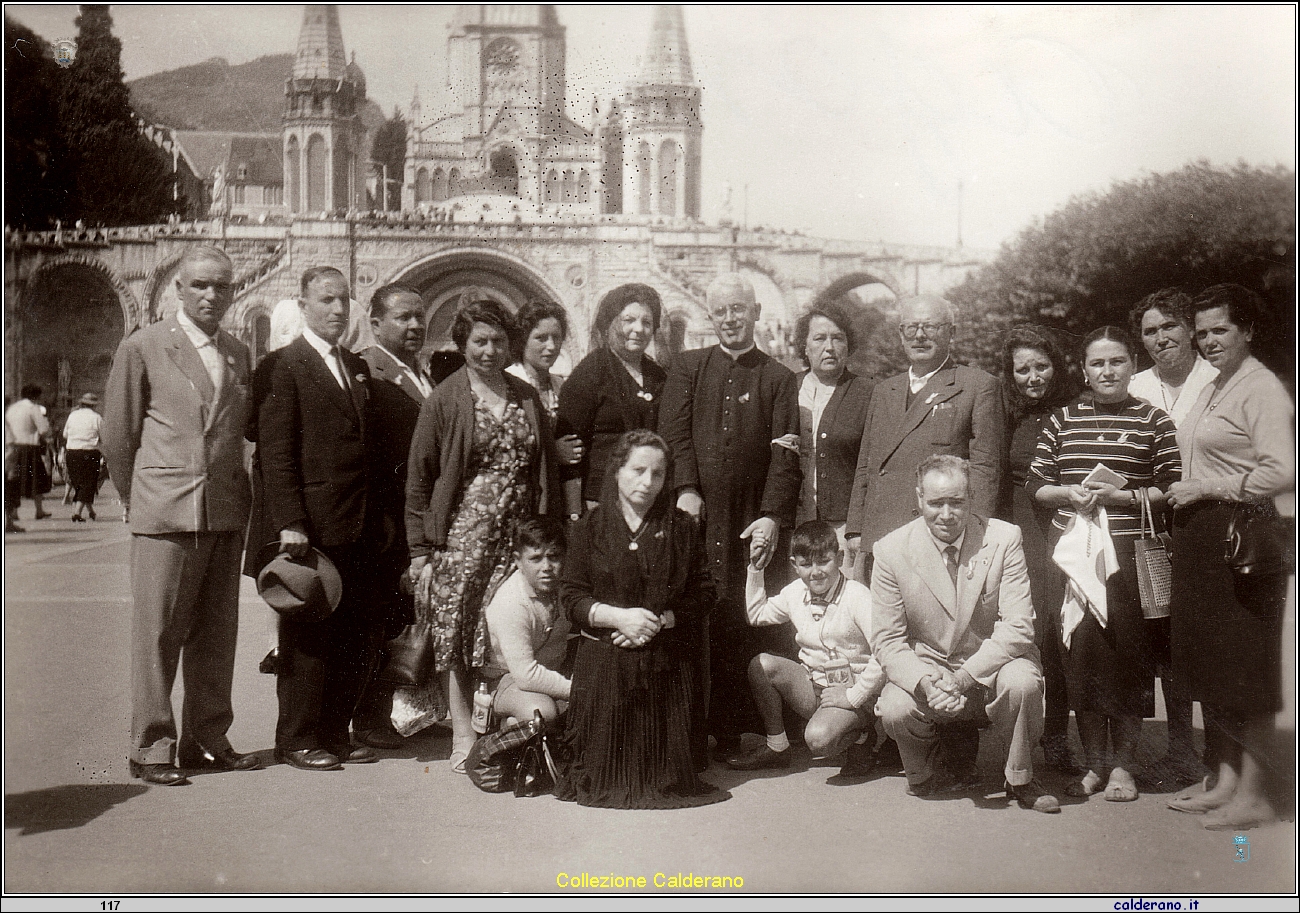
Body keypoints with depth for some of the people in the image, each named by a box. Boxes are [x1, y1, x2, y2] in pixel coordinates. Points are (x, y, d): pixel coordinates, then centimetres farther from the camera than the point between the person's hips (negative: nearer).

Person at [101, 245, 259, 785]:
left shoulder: (239, 355, 14)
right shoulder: (142, 348, 0)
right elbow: (117, 435, 3)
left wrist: (230, 490, 14)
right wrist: (138, 498, 9)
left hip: (227, 512, 5)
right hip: (166, 513, -5)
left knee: (216, 632, 9)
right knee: (158, 632, -1)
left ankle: (206, 740, 18)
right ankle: (150, 748, 7)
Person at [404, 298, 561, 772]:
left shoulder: (528, 397, 12)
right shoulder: (444, 400, 0)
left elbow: (545, 470, 16)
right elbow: (418, 479, 0)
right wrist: (419, 550, -5)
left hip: (518, 536, 3)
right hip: (460, 535, -3)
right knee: (454, 631, -2)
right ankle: (463, 736, 5)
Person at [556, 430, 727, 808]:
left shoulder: (682, 528, 6)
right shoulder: (591, 527, 4)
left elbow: (702, 594, 3)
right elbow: (570, 597, 0)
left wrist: (659, 621, -12)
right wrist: (618, 616, -16)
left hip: (665, 661, 1)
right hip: (603, 660, 0)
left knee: (662, 761, -5)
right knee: (604, 765, -3)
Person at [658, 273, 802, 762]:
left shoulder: (779, 378, 11)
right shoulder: (687, 367, 14)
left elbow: (784, 454, 2)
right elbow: (674, 432, 3)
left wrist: (772, 516, -9)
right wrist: (685, 489, -12)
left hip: (749, 523, 0)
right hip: (694, 516, 0)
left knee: (742, 626, 0)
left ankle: (734, 731, 10)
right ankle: (689, 734, 5)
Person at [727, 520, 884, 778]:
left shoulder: (857, 597, -16)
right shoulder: (795, 593, 4)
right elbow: (755, 614, 20)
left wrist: (854, 696, -21)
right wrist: (755, 568, 10)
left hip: (851, 693, -6)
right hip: (812, 689, 6)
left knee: (819, 739, -33)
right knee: (761, 664, -16)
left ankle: (861, 739, 4)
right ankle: (776, 746, 1)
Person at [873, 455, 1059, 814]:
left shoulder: (1004, 538, -10)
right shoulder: (891, 550, -8)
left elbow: (1018, 627, -15)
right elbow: (887, 640, -7)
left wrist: (964, 678, -26)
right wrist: (926, 683, -27)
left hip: (991, 666, 0)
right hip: (926, 668, 0)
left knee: (1021, 681, -33)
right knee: (896, 710, -30)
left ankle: (1020, 780, -3)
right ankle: (924, 777, 7)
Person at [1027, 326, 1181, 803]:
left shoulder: (1154, 420, 5)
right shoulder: (1062, 419, 12)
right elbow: (1035, 484, 10)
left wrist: (1121, 496, -14)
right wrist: (1069, 493, -9)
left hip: (1129, 548, -2)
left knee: (1128, 649, -1)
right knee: (1080, 648, 2)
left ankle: (1124, 765, 12)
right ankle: (1094, 762, 14)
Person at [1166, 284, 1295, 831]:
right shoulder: (1211, 391, 17)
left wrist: (1207, 488, -14)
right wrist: (1183, 492, 8)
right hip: (1201, 537, 9)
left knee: (1246, 665, -2)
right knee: (1206, 661, 10)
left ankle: (1254, 796, 7)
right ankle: (1226, 781, 21)